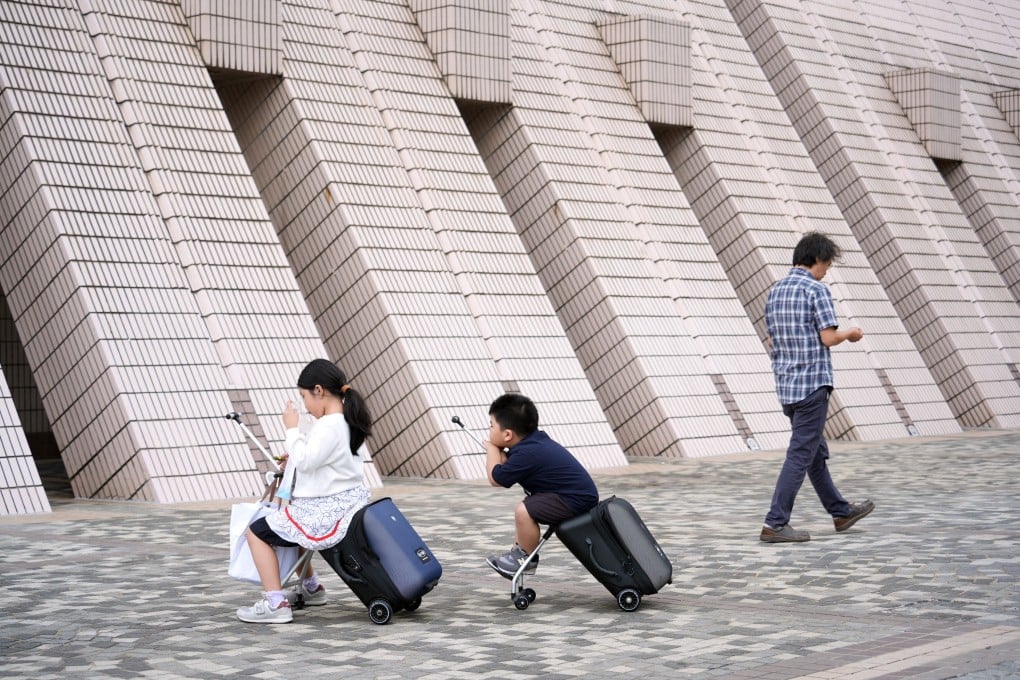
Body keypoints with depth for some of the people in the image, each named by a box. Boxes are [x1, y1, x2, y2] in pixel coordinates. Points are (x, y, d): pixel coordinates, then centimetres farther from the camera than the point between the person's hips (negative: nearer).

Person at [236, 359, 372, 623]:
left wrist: (292, 429, -17)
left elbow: (305, 462, -25)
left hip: (326, 510, -10)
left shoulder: (329, 427, -22)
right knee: (289, 528, 32)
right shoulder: (348, 422, 9)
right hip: (347, 501, 10)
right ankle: (311, 588, 38)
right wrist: (295, 459, 13)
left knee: (257, 532, -2)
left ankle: (275, 604, -6)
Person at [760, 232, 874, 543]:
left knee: (816, 452, 18)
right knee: (800, 455, -5)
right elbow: (828, 338, -15)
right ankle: (775, 524, -7)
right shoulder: (816, 289, -12)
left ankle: (841, 512, 31)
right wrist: (850, 333, 3)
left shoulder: (775, 291, 11)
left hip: (786, 385, 8)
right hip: (813, 383, -8)